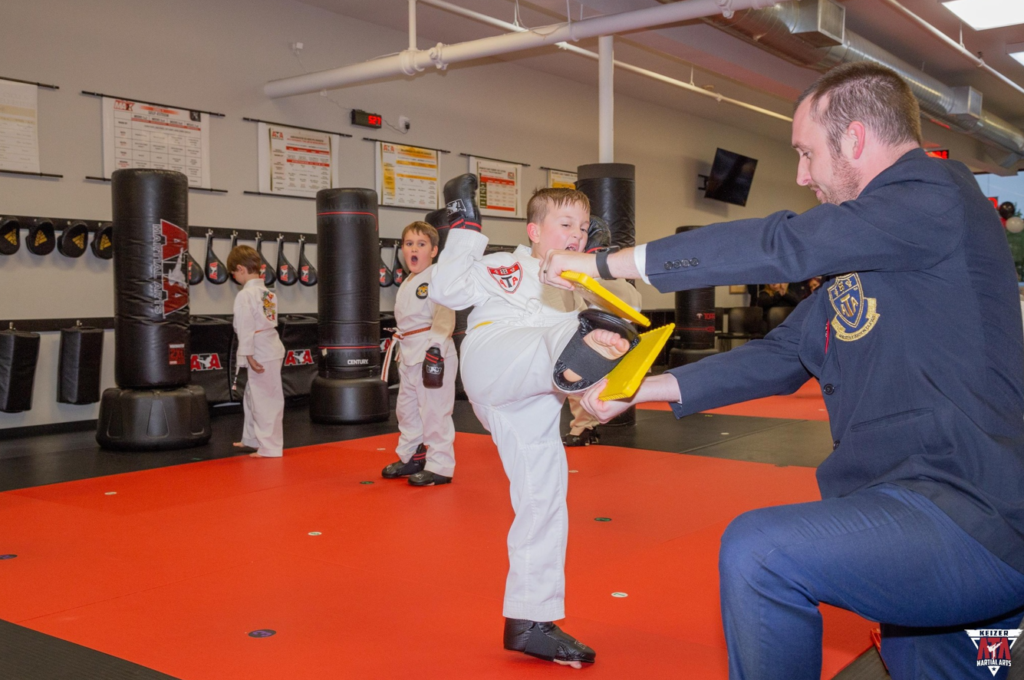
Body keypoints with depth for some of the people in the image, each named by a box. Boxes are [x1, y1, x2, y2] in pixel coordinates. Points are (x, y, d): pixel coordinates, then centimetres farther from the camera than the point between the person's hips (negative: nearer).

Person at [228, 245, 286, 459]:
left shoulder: (245, 295, -16)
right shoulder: (268, 292, 10)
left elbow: (246, 328, -18)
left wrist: (249, 356, -15)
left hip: (260, 354, -9)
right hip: (271, 349, 9)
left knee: (266, 401, -2)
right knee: (252, 397, 23)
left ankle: (270, 447, 5)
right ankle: (252, 439, 37)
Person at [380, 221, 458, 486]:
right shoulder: (407, 284, 17)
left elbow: (444, 316, -20)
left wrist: (436, 349, -27)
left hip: (432, 350, -10)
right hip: (409, 353, 10)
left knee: (434, 410, -6)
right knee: (407, 407, 18)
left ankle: (439, 466, 3)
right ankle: (411, 457, 33)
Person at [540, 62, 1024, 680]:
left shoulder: (937, 196, -13)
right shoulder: (861, 261, 17)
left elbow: (780, 246, -21)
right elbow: (782, 356, 17)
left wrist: (607, 263, -13)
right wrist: (644, 387, 11)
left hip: (974, 523, -10)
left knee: (757, 549, -21)